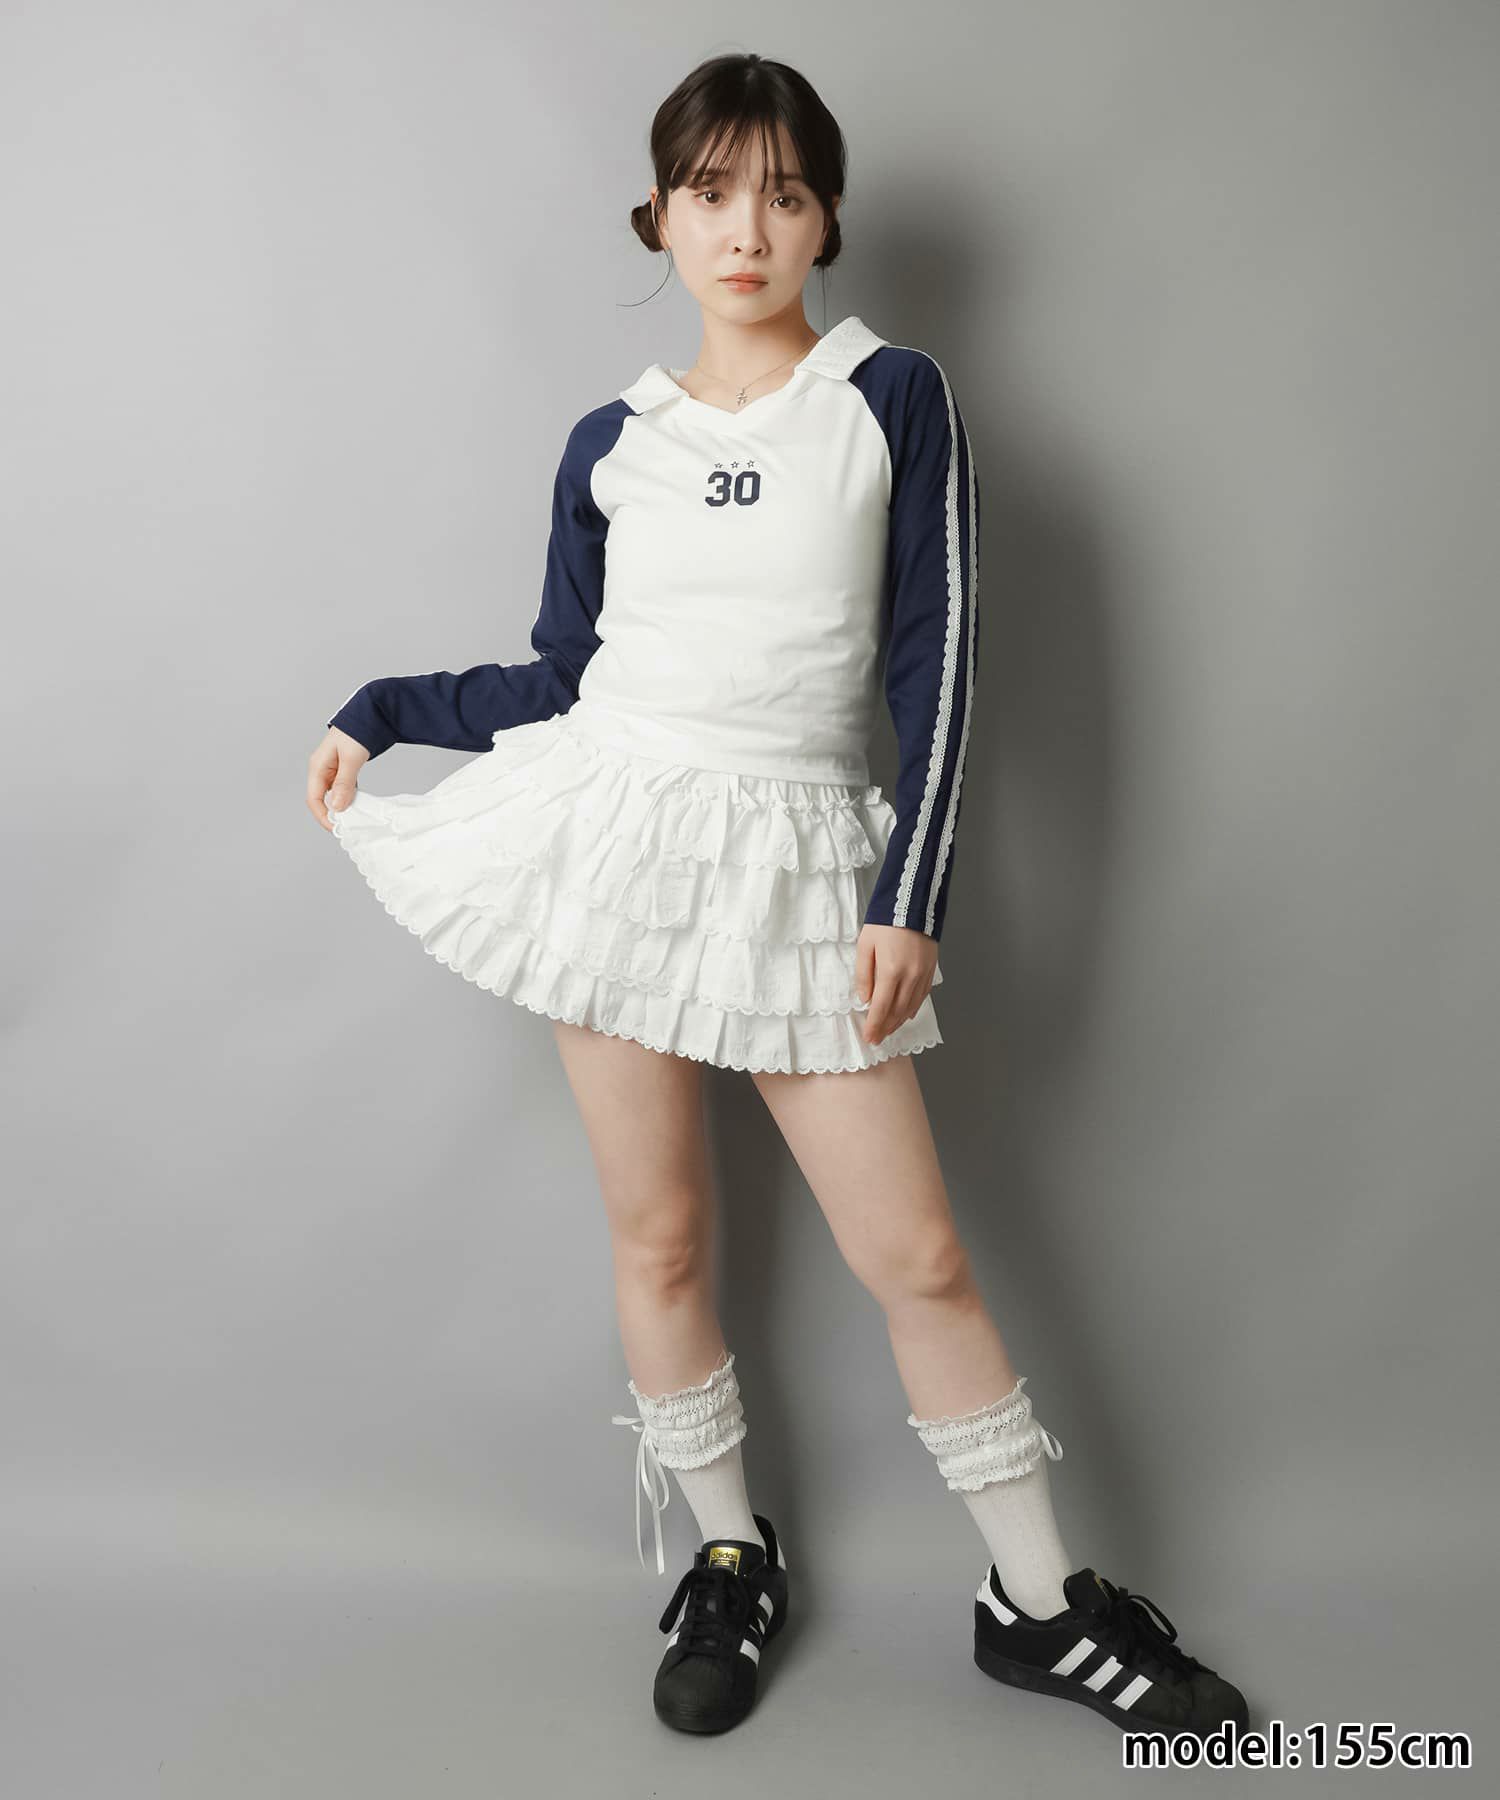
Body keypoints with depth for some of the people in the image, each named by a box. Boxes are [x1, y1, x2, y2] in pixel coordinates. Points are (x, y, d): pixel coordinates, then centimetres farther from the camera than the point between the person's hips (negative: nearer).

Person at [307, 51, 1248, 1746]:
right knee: (658, 1236, 7)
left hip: (801, 859, -2)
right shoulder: (611, 441, 9)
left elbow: (934, 663, -2)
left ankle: (1040, 1603, 19)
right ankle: (731, 1559, 29)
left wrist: (909, 898, -8)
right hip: (619, 834, 3)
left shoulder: (894, 400, 2)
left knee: (917, 1254, 1)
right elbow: (562, 680, 15)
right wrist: (382, 707, 10)